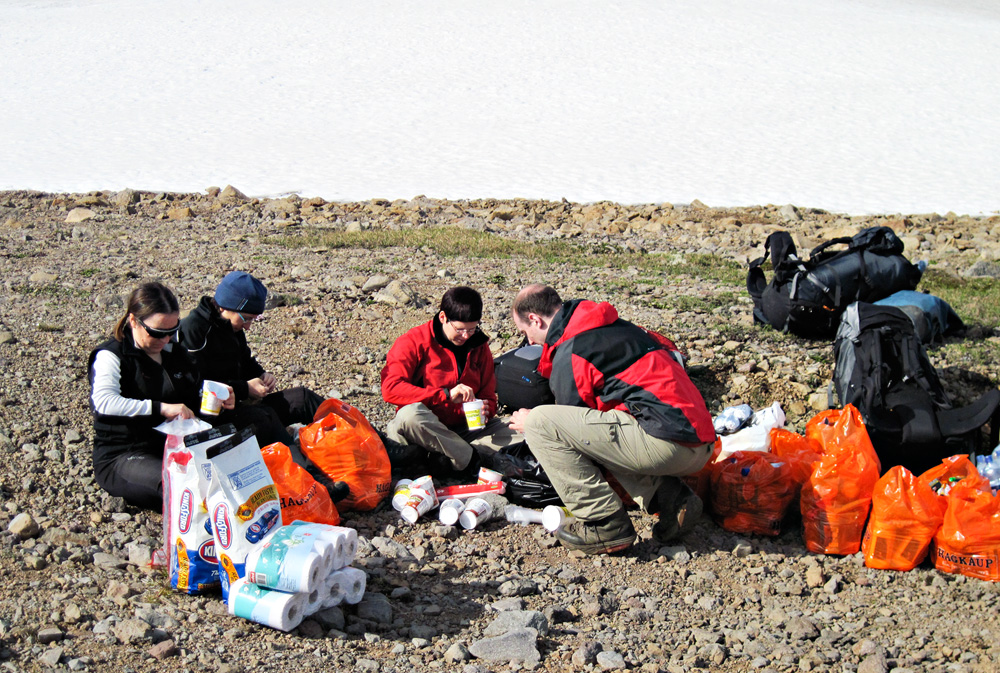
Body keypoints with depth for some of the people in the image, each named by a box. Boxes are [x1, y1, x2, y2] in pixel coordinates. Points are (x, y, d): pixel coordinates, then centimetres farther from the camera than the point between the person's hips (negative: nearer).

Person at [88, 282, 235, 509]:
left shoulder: (176, 352, 15)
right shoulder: (111, 357, -7)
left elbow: (195, 398, 29)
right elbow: (104, 401, -28)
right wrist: (161, 408, -34)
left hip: (173, 447, 7)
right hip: (122, 456, -7)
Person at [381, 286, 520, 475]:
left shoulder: (479, 346, 9)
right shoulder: (413, 342, -7)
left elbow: (488, 396, 16)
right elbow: (390, 389, -21)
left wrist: (485, 411, -10)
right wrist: (446, 394, -26)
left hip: (464, 428, 5)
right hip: (423, 430, -5)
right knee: (411, 414, -39)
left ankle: (450, 457, -27)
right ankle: (473, 459, -28)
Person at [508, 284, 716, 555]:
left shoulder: (570, 353, -3)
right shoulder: (617, 327, 22)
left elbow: (573, 422, 5)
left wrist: (532, 423, 26)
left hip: (666, 443, -9)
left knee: (539, 423, -7)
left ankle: (605, 524, -4)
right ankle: (670, 497, 13)